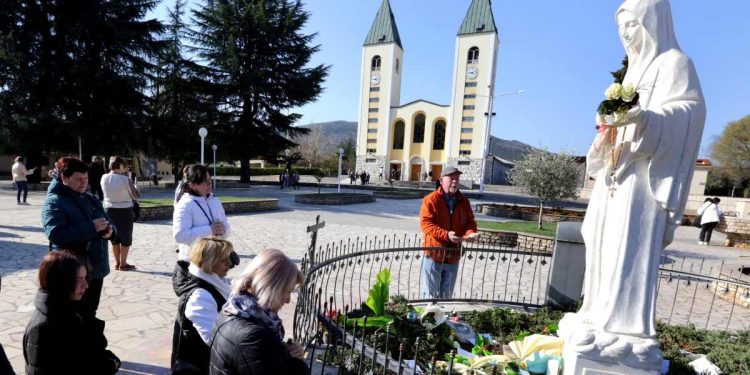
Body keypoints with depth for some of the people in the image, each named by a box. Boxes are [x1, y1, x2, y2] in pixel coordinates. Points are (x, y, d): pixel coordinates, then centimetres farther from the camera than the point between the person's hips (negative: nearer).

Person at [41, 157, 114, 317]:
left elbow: (109, 223, 15)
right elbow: (55, 234, -24)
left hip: (96, 268, 7)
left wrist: (109, 230, -8)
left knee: (90, 315, 19)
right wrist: (91, 227, -26)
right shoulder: (54, 202, -10)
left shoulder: (92, 199, 12)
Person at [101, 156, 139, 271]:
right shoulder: (125, 179, -18)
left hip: (110, 210, 5)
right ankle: (123, 264, 13)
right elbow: (135, 196, -10)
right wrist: (135, 187, 7)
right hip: (125, 211, -5)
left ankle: (117, 263, 25)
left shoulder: (104, 178, -6)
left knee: (114, 238, 17)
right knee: (126, 238, 8)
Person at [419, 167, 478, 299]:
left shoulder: (463, 201, 9)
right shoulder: (431, 199, -8)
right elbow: (425, 223, -16)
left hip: (453, 256, 5)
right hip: (434, 254, -5)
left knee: (446, 296, 17)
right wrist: (446, 235, -29)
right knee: (430, 295, 2)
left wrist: (470, 233, -15)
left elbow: (470, 221, 10)